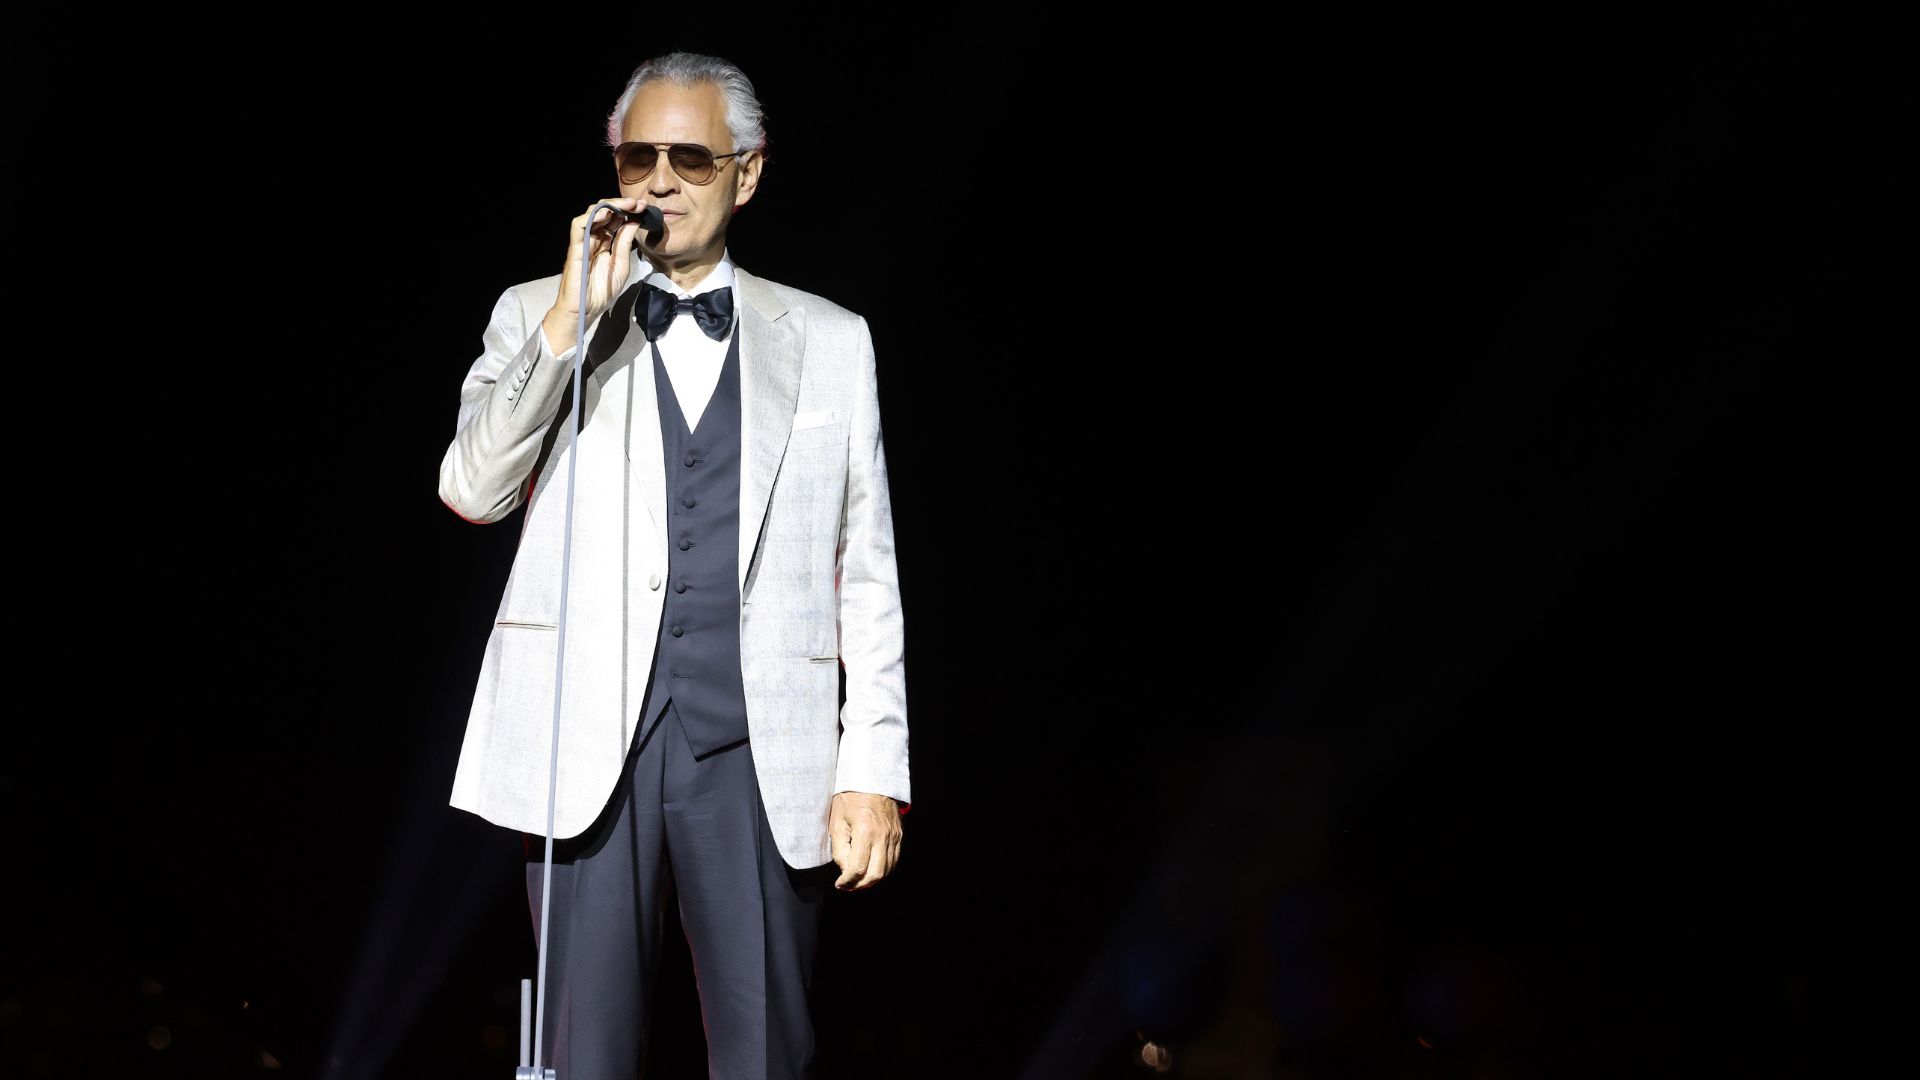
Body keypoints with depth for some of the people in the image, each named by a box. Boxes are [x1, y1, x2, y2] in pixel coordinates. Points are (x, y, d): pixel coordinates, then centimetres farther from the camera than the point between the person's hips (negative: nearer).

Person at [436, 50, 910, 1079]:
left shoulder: (829, 340, 11)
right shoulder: (539, 316, 11)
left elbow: (865, 573, 9)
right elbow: (471, 491, -3)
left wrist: (875, 769, 1)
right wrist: (572, 317, -11)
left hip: (759, 753, 0)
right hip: (590, 747, 0)